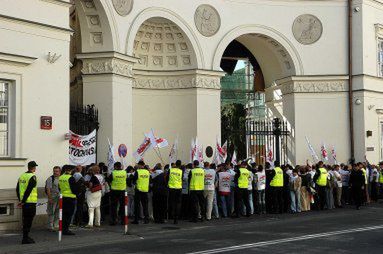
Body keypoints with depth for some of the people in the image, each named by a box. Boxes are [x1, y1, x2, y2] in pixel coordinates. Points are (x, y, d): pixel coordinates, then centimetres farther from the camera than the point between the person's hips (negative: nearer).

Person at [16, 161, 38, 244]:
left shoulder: (22, 176, 11)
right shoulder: (32, 177, -14)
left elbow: (17, 189, 14)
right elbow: (28, 190, -20)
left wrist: (20, 200, 17)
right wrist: (23, 201, -15)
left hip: (24, 202, 8)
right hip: (30, 202, -8)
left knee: (25, 219, 16)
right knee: (28, 221, -2)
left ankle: (25, 237, 24)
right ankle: (25, 239, -1)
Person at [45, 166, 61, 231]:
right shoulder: (50, 179, -7)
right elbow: (48, 189, -11)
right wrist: (49, 198, -17)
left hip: (60, 197, 6)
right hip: (52, 197, -6)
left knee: (58, 212, 10)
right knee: (51, 212, -3)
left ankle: (56, 225, 18)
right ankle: (50, 226, 1)